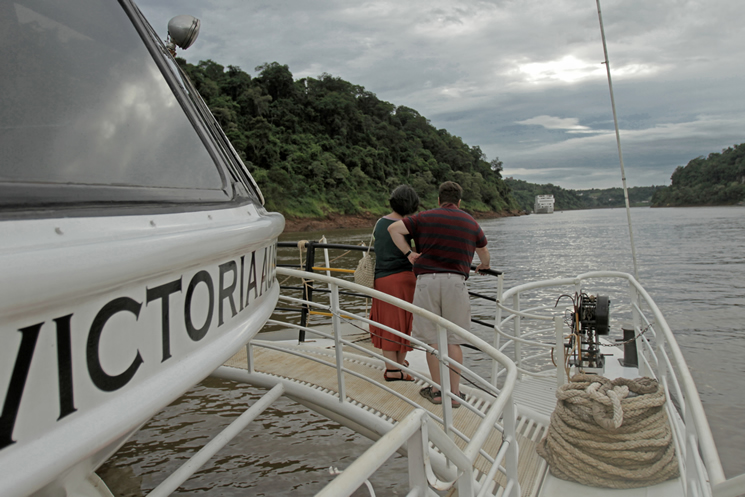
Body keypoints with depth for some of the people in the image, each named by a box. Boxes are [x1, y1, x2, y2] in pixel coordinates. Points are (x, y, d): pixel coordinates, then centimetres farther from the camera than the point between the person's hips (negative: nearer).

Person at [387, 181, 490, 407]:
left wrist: (408, 253, 6)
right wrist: (484, 265, 52)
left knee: (432, 339, 7)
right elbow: (483, 251, 31)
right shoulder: (470, 222, 15)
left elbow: (394, 229, -1)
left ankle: (437, 390, 15)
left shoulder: (426, 217, 7)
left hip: (427, 279, -1)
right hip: (455, 281, 1)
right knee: (453, 340, 8)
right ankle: (454, 392, 12)